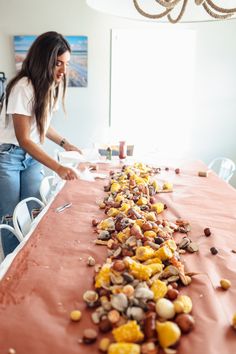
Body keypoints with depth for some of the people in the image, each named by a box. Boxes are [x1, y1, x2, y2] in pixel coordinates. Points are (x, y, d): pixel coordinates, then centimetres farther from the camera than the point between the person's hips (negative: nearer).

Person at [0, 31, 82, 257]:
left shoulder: (53, 86, 1)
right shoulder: (23, 88, -23)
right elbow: (23, 139, -23)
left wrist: (64, 143, 0)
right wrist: (58, 168, -30)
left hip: (32, 156, 7)